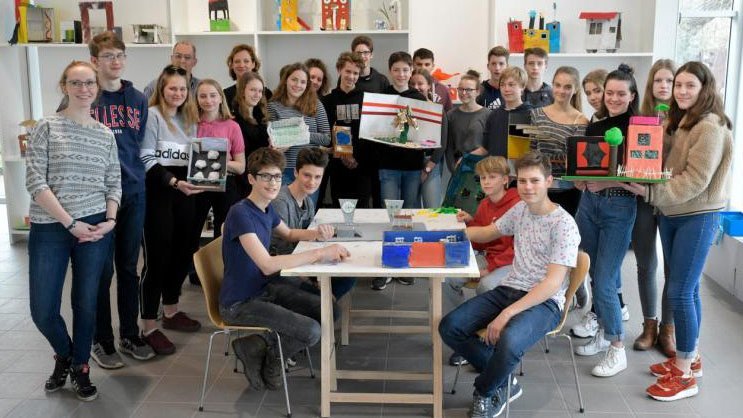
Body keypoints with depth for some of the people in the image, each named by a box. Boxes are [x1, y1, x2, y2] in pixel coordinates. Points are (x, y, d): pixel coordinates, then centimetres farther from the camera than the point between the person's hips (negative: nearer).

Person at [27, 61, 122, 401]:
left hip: (95, 228, 2)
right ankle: (63, 354, 32)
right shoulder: (46, 127, -2)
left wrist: (110, 221, -7)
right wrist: (70, 223, -14)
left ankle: (80, 368, 29)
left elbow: (114, 183, 10)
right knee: (42, 311, 1)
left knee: (86, 304, 8)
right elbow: (35, 183, -9)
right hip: (49, 229, -2)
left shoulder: (105, 135, 8)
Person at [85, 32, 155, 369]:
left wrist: (134, 174, 5)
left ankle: (130, 335, 25)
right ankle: (101, 341, 17)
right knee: (102, 269, 3)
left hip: (133, 192, 4)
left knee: (129, 266, 12)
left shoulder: (138, 99, 9)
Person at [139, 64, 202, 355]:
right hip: (158, 192, -7)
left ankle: (171, 312, 31)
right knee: (157, 257, -5)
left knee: (182, 252, 13)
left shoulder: (189, 118, 15)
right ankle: (149, 328, 3)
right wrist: (174, 182, -23)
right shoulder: (152, 115, -8)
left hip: (184, 192, 7)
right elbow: (147, 159, -14)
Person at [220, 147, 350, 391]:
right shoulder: (240, 213, -24)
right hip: (239, 304, -9)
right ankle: (256, 351, 5)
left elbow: (288, 234, 25)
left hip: (266, 288, 9)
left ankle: (264, 346, 11)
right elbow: (267, 265, -33)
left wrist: (316, 234, 2)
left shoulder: (267, 209, 4)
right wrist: (319, 253, -35)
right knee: (311, 332, -21)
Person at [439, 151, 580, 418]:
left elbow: (553, 283, -21)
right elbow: (487, 233, 26)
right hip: (508, 289, 7)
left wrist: (507, 314, -28)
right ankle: (502, 381, 3)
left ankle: (485, 392, -4)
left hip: (544, 302, -7)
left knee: (508, 341, -37)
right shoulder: (520, 210, 9)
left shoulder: (564, 225, -14)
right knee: (450, 327, -13)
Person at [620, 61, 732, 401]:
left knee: (679, 292, -7)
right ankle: (690, 357, 26)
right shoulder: (678, 121, 12)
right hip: (671, 213, 8)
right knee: (687, 289, 14)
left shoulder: (710, 127, -15)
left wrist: (650, 192, -27)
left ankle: (685, 375, 3)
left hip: (698, 217, -8)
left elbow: (695, 181, -21)